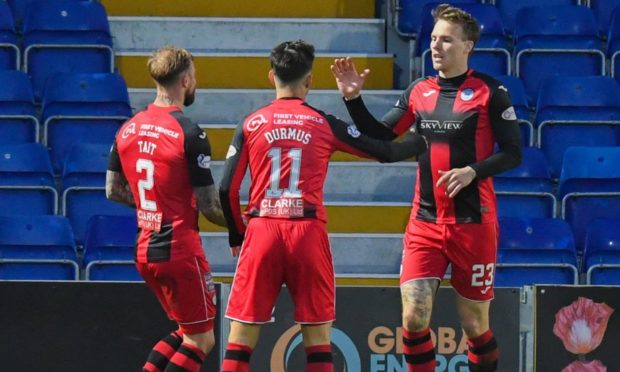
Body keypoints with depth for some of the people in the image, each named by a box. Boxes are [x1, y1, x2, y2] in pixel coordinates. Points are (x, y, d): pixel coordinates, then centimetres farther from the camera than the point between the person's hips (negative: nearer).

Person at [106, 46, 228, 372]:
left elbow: (113, 190, 15)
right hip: (180, 248, -8)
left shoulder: (128, 129, 6)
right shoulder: (189, 134, -15)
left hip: (145, 250, 8)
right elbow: (209, 205, -14)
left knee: (187, 331, 20)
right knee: (201, 340, 2)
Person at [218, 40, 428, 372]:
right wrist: (421, 142, 30)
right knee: (317, 337, 6)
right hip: (308, 232, 0)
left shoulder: (250, 125, 4)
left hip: (261, 232, 1)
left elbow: (227, 189, 1)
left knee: (241, 337, 4)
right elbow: (386, 152, 10)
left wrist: (236, 235, 16)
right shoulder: (324, 124, 3)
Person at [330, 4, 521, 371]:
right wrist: (354, 99, 1)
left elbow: (513, 153, -5)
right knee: (414, 317, -8)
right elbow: (379, 139, 14)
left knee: (475, 323, 4)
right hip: (425, 222, 4)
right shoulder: (419, 92, 8)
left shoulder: (489, 91, -5)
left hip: (473, 222, -3)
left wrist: (472, 171, -21)